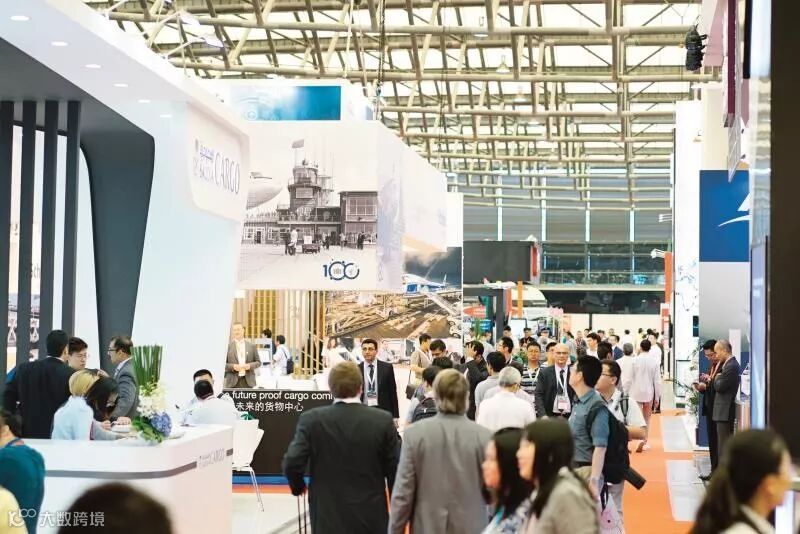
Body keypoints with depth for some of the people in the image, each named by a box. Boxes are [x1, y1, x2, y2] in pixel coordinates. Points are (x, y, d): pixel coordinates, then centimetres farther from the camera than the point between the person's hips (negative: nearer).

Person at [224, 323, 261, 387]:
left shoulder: (252, 346, 10)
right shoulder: (228, 346, 5)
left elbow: (258, 362, 12)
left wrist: (250, 366, -8)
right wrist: (233, 367, -12)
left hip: (248, 382, 1)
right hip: (232, 382, -1)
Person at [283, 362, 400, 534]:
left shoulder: (311, 420, -8)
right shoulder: (383, 421, -6)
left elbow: (292, 464, -11)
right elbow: (396, 468, -3)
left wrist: (298, 486, 12)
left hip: (328, 517, 0)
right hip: (371, 517, 1)